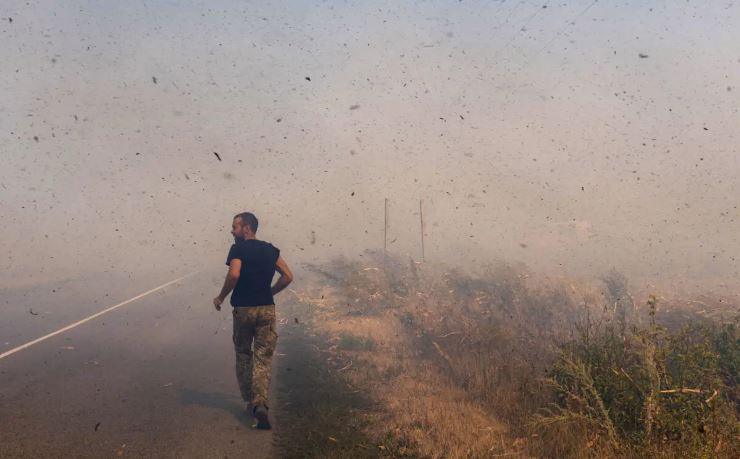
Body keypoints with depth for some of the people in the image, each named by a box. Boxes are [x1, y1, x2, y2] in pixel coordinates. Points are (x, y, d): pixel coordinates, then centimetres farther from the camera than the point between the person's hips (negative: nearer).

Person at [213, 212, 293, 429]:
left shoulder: (238, 249, -7)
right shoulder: (270, 250, 9)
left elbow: (234, 274, -23)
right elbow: (287, 276, 9)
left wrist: (221, 297, -10)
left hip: (243, 309, -3)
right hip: (266, 308, 3)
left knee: (243, 355, 16)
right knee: (263, 358, 2)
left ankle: (249, 401, 22)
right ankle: (260, 403, -15)